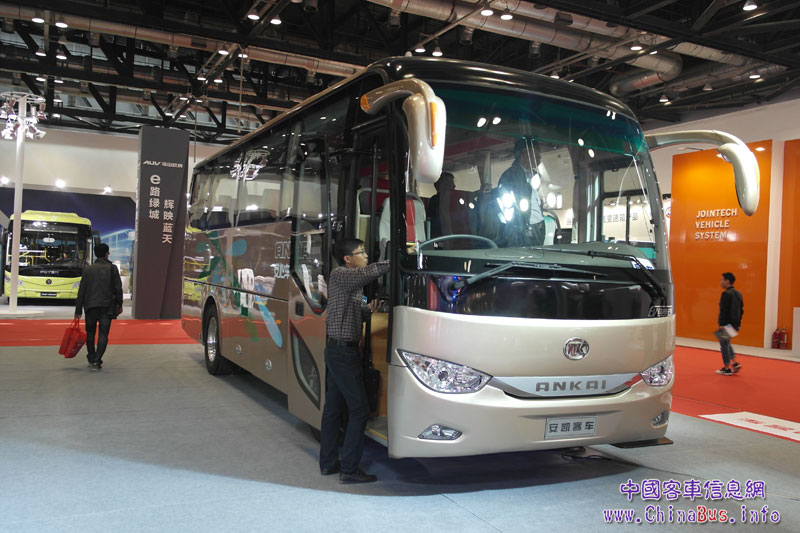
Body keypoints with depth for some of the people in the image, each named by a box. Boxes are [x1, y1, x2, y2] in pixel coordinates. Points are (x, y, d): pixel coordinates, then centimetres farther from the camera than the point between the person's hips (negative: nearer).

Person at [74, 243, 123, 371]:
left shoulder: (88, 269, 4)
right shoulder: (112, 268, -1)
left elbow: (81, 291, 2)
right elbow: (118, 288, -1)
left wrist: (78, 310, 5)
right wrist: (119, 304, 12)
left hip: (91, 307, 2)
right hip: (107, 307, -2)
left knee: (90, 332, 18)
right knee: (103, 335, 0)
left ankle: (91, 358, 27)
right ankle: (96, 361, -9)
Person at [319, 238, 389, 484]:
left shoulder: (353, 282, 16)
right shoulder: (339, 275, -13)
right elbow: (372, 271, -27)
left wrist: (368, 309, 1)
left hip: (337, 351, 10)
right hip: (343, 351, -10)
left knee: (333, 407, 14)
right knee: (359, 410, -6)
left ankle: (327, 463, 23)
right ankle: (349, 469, 0)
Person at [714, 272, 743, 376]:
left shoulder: (726, 294, -16)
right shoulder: (738, 293, 12)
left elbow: (723, 310, -22)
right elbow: (741, 310, 16)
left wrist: (721, 324, -22)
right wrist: (738, 325, 20)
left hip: (726, 324, -9)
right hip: (734, 324, 9)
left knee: (724, 345, 1)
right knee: (727, 344, 23)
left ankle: (727, 369, 7)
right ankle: (735, 363, 17)